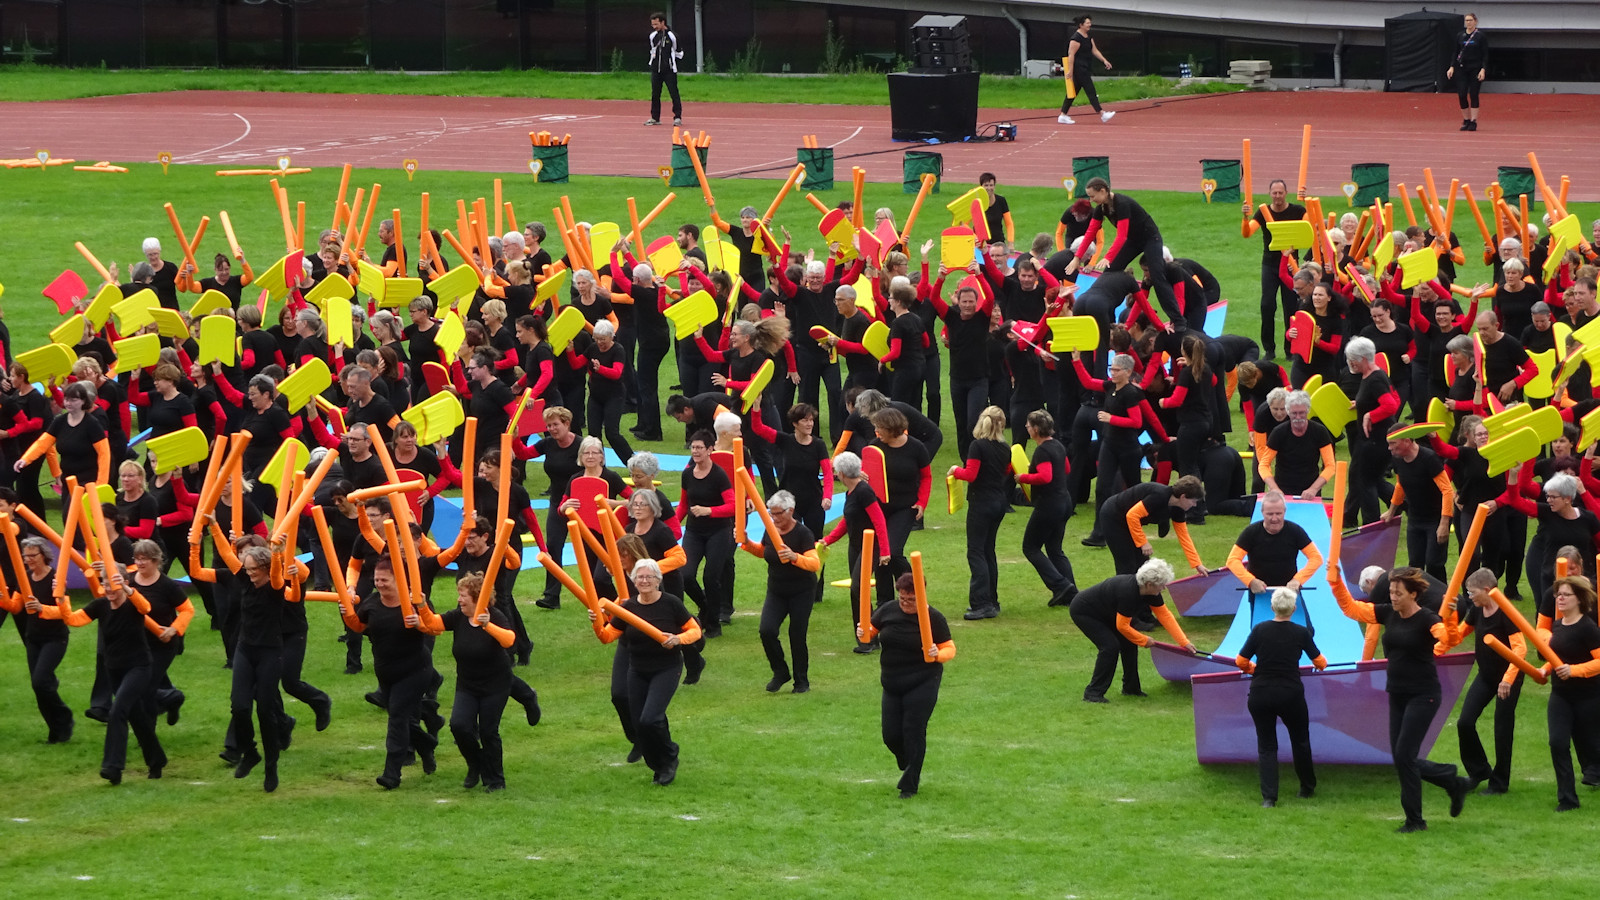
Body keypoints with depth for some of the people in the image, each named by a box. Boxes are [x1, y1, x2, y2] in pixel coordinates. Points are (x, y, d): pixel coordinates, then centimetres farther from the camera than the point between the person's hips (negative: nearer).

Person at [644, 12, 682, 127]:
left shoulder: (672, 36, -8)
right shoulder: (653, 36, 7)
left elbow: (679, 53, 0)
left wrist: (671, 62, -2)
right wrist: (653, 59, 12)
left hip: (669, 70, -5)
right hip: (656, 70, 5)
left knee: (674, 94, -6)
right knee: (655, 94, 7)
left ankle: (677, 117, -1)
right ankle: (655, 118, 14)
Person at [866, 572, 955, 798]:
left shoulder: (933, 618, -9)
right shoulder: (887, 611, 2)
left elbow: (950, 649, -5)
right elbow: (870, 629, 15)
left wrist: (937, 654, -28)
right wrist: (862, 633, -9)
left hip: (923, 684, -5)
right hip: (892, 685, 5)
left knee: (913, 732, -8)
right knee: (891, 735, 4)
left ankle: (910, 784, 4)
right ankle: (909, 769, 35)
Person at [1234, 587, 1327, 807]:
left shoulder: (1260, 630, -5)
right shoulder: (1301, 633, -5)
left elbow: (1240, 661, -2)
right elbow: (1320, 662, 7)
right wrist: (1322, 663, 32)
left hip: (1260, 695, 0)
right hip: (1291, 695, 0)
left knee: (1266, 745, 9)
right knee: (1300, 740, 21)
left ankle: (1269, 796, -3)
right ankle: (1307, 788, 35)